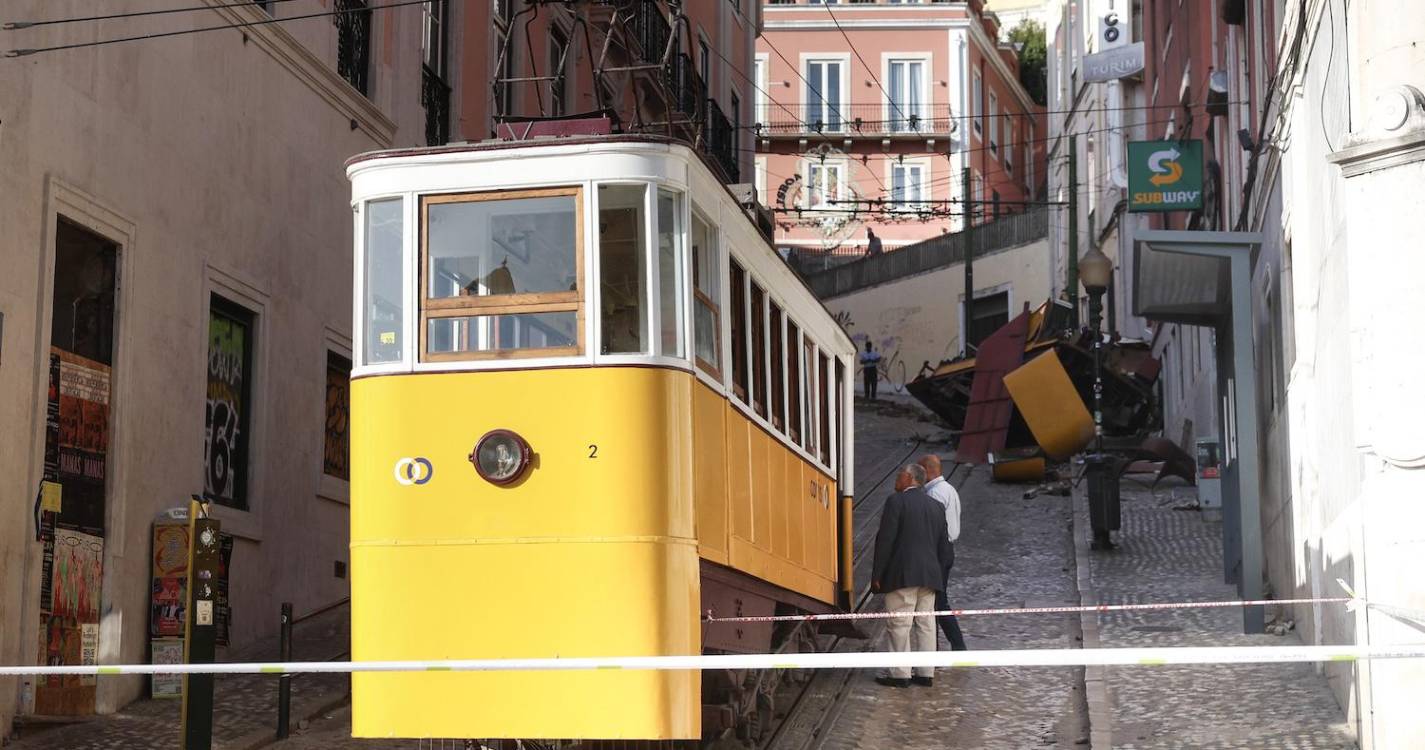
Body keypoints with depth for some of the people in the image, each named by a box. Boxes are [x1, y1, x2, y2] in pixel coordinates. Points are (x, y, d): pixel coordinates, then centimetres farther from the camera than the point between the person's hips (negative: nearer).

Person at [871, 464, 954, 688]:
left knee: (899, 625, -3)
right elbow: (943, 546, 17)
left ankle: (900, 674, -3)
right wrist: (938, 575, 22)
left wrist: (877, 575, -8)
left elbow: (885, 540, -11)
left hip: (902, 575, -7)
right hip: (929, 576, 7)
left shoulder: (896, 501, -7)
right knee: (926, 624, 9)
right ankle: (925, 672, 11)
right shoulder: (936, 506, 14)